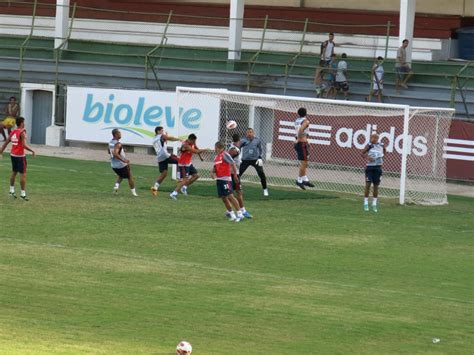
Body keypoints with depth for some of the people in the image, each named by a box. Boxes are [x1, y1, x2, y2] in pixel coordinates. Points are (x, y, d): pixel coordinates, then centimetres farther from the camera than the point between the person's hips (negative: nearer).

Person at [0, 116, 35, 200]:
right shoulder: (22, 132, -14)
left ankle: (12, 190, 26)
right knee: (23, 174, -3)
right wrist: (32, 151, -13)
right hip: (20, 156, -7)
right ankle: (23, 193, -4)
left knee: (14, 172, 21)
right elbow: (24, 145, -24)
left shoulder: (13, 132, 8)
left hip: (13, 155, 7)